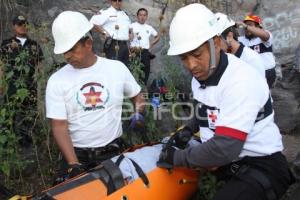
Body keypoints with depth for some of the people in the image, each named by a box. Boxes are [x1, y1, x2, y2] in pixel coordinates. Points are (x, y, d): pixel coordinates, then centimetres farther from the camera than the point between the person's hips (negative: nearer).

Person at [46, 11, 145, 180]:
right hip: (76, 154, 0)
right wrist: (73, 165, -17)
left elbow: (137, 95, 13)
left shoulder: (117, 68, -2)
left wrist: (138, 114, -7)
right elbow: (59, 127, -9)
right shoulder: (57, 81, -6)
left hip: (113, 151, 1)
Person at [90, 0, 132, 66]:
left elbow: (128, 27, 35)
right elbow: (93, 22, -12)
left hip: (125, 45, 8)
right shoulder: (106, 12, -4)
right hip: (113, 45, -7)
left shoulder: (125, 14, 20)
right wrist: (104, 32, -13)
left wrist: (129, 33, 14)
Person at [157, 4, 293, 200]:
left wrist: (178, 158, -18)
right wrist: (190, 128, 5)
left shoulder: (241, 80, -25)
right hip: (226, 160, 9)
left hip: (261, 167, -8)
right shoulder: (200, 76, 2)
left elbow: (225, 148, -30)